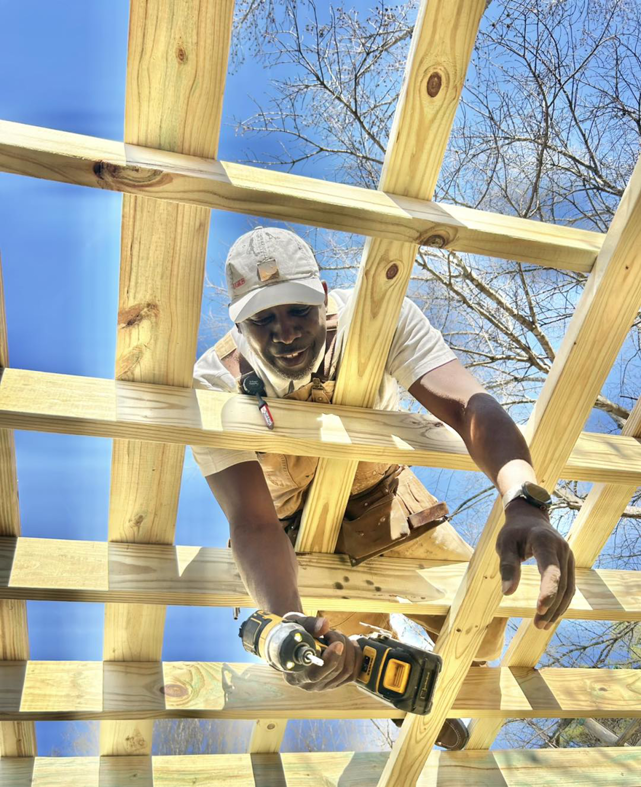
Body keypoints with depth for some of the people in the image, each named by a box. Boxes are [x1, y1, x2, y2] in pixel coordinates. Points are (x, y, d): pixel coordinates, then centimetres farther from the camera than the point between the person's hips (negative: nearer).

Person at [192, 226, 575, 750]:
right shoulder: (218, 384, -30)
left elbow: (466, 404, -38)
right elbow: (252, 521, -36)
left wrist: (525, 502, -57)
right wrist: (291, 622, -55)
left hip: (384, 503, 2)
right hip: (291, 531, -1)